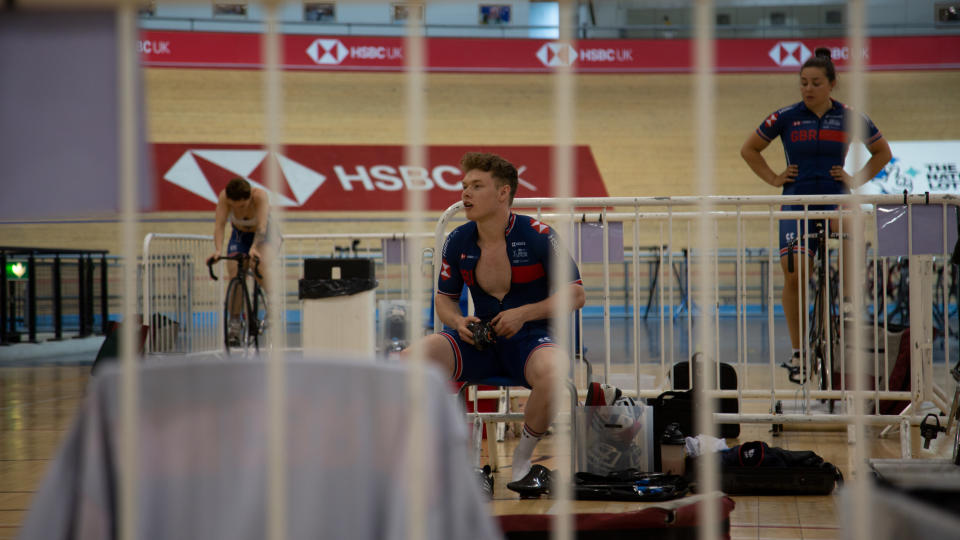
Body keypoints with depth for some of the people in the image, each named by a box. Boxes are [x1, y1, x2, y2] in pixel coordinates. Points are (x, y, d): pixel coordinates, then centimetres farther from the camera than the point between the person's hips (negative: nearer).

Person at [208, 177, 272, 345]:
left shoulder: (260, 196, -35)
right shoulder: (224, 197, -29)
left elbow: (262, 225, -44)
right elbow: (219, 224, -35)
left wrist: (254, 248, -60)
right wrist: (218, 249, -51)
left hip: (263, 235, -3)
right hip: (239, 235, 3)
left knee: (261, 266, -31)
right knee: (235, 276, -13)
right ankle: (234, 322, -7)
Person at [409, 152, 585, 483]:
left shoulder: (537, 235, -9)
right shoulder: (458, 242, 3)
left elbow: (575, 294, -6)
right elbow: (445, 298, 16)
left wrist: (523, 313, -18)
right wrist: (458, 322, -7)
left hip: (530, 337, -4)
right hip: (480, 339, 4)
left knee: (550, 370, -39)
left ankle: (523, 458, -13)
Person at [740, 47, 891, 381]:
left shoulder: (849, 118, 2)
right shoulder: (786, 117, 1)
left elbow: (882, 152, 17)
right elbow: (749, 150, 14)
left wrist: (857, 180, 5)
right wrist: (774, 179, 5)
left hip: (835, 197, 1)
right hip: (797, 201, -1)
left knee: (852, 227, -31)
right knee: (793, 275, -8)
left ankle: (848, 300, -15)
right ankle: (798, 353, 3)